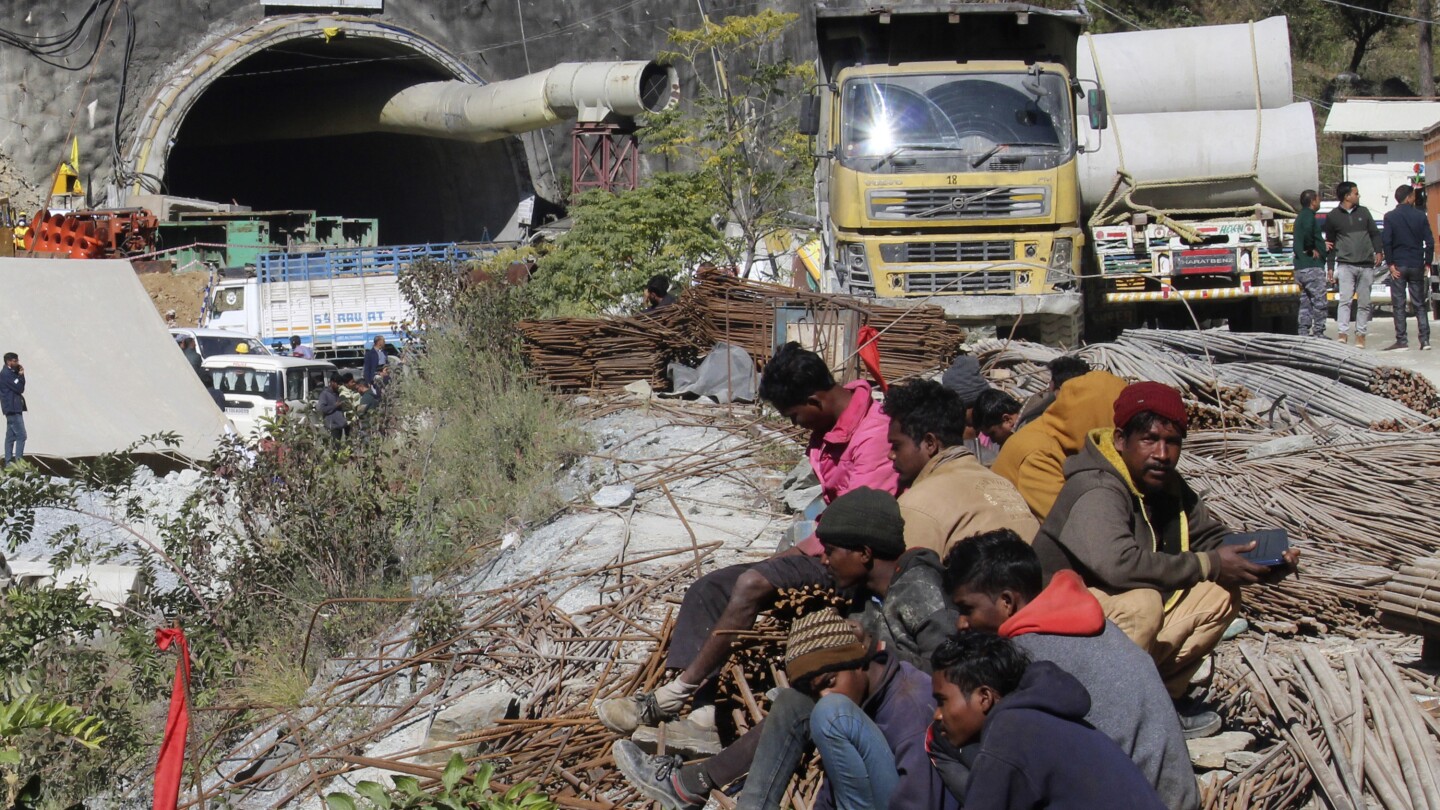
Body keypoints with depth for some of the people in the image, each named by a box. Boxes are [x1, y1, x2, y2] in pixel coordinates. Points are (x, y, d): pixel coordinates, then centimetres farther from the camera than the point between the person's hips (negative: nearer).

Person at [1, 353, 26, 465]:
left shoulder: (10, 373, 16)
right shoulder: (6, 374, -15)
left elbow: (18, 387, 16)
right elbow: (19, 388, -18)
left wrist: (20, 375, 4)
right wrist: (21, 375, -6)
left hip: (13, 408, 10)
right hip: (13, 408, -10)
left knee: (11, 436, 10)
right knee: (21, 435, -13)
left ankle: (9, 462, 11)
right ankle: (18, 461, -15)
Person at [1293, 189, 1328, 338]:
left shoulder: (1301, 217, 19)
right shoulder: (1309, 216, -11)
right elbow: (1308, 232, -31)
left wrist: (1322, 243, 17)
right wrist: (1312, 250, -19)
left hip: (1300, 267, 9)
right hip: (1312, 266, -9)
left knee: (1305, 302, 10)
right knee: (1320, 303, -6)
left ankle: (1303, 334, 10)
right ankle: (1318, 334, -7)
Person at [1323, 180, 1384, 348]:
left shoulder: (1363, 212, 11)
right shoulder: (1332, 216, 4)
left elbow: (1374, 233, 14)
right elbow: (1330, 242, 9)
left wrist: (1378, 251, -2)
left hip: (1366, 265, 3)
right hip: (1345, 264, -3)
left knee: (1364, 302, 3)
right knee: (1345, 299, -16)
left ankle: (1360, 335, 8)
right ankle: (1343, 333, -23)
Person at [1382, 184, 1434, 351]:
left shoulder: (1390, 217, -3)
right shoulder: (1420, 216, 2)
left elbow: (1386, 241, -10)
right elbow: (1429, 242, -1)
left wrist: (1390, 264, -5)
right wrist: (1427, 263, 6)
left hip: (1398, 266, -2)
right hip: (1417, 266, 2)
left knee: (1398, 305, 1)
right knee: (1420, 304, 8)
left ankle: (1402, 340, -3)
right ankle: (1425, 340, 2)